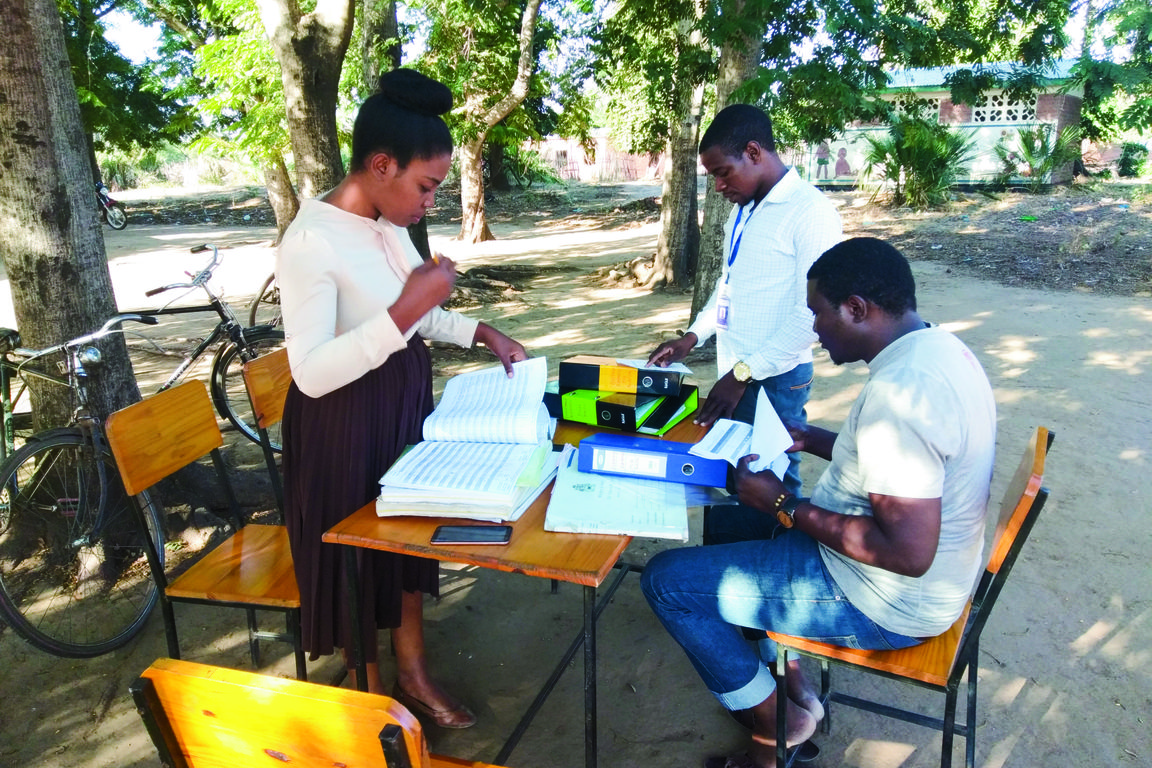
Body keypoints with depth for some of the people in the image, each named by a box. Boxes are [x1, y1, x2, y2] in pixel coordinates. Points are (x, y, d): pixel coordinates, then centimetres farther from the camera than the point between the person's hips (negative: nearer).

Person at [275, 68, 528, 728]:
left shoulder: (389, 224, 1)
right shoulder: (312, 242, -24)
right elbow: (311, 373, -30)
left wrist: (484, 333, 5)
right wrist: (407, 310, -34)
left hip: (405, 401, 8)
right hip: (345, 420, -8)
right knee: (356, 550, 11)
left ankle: (414, 671, 41)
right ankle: (376, 695, 35)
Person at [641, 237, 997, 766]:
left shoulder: (899, 391, -31)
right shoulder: (936, 345, 1)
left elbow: (909, 553, -32)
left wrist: (784, 506, -22)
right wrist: (810, 439, 10)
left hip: (886, 603, -10)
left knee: (666, 580, -6)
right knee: (734, 515, 24)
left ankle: (776, 724, 13)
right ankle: (789, 683, 25)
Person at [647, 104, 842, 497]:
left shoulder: (811, 211, -14)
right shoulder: (742, 210, 14)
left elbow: (812, 312, -18)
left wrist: (744, 374, -17)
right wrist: (692, 337, 11)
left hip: (773, 380, -8)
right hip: (734, 375, 8)